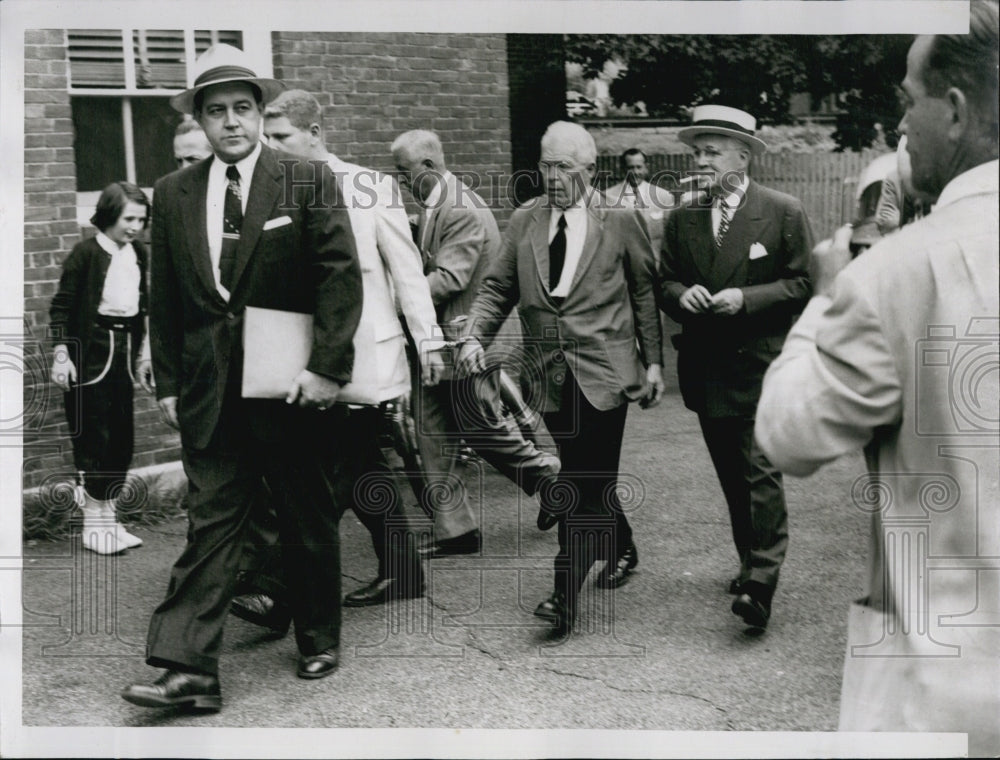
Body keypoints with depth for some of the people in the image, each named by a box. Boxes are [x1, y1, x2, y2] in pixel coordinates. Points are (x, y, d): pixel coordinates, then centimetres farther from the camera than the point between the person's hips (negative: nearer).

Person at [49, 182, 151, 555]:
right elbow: (61, 306, -8)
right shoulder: (86, 252, -9)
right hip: (92, 350, -6)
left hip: (124, 349, 6)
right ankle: (94, 524, 6)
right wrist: (61, 354, -14)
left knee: (122, 439, 8)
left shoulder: (138, 254, 8)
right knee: (94, 438, -3)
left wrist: (141, 352, 15)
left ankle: (109, 518, 19)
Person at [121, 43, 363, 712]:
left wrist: (328, 368, -15)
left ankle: (320, 643, 29)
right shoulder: (174, 194, 7)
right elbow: (164, 297, 11)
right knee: (211, 525, 1)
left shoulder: (309, 182, -4)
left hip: (291, 387, -2)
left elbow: (342, 276, -9)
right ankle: (189, 669, 0)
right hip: (208, 393, 3)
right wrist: (168, 381, 7)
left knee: (309, 522, 11)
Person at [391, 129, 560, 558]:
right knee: (432, 437, 7)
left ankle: (549, 475, 25)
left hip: (466, 337, -9)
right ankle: (454, 530, 14)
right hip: (436, 338, 9)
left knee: (479, 424, 2)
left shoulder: (462, 211, -17)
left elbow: (450, 278, -24)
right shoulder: (433, 208, 12)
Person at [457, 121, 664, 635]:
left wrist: (653, 361, 3)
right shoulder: (524, 221, 9)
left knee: (587, 482, -7)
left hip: (603, 370, -4)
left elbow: (645, 291, 5)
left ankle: (566, 595, -5)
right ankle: (620, 548, 39)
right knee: (586, 480, 14)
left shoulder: (620, 222, 0)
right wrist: (475, 337, -7)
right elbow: (498, 288, 9)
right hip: (550, 375, 4)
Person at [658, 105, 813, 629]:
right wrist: (680, 293, -9)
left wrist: (746, 298, -17)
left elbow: (804, 283, -5)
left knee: (760, 472, -11)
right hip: (705, 366, 5)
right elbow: (664, 282, 14)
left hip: (761, 365, -5)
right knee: (731, 476, 14)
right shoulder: (682, 219, 8)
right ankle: (752, 563, 27)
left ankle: (760, 585, -9)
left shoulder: (784, 212, -4)